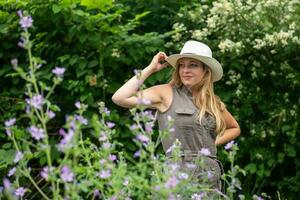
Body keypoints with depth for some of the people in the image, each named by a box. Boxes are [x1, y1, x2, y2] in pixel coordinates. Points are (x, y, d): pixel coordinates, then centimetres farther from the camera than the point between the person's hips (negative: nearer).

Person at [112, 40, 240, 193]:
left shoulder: (214, 103, 13)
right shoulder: (167, 93, 0)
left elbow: (235, 128, 32)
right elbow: (119, 98, -12)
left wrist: (213, 143, 13)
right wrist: (150, 69, -4)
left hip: (212, 174, 5)